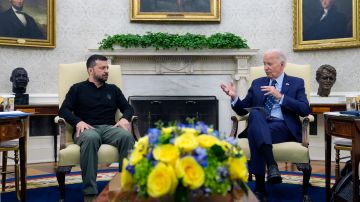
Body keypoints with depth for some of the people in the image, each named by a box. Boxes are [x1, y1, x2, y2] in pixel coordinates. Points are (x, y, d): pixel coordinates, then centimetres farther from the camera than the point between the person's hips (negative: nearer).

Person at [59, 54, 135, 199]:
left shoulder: (113, 89, 24)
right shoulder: (77, 89, 15)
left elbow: (128, 108, 19)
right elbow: (63, 110, 5)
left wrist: (125, 118, -5)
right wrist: (78, 122, -16)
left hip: (109, 128, 3)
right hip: (88, 129, -2)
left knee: (127, 136, -34)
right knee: (91, 138, -41)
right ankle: (90, 192, -40)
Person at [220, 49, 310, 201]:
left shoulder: (296, 83, 13)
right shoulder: (257, 83, 21)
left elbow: (305, 110, -3)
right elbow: (243, 110, 18)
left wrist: (280, 96, -12)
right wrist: (234, 97, -4)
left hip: (284, 127, -2)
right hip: (259, 126, 2)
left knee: (255, 131, -35)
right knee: (255, 113, -35)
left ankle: (260, 187, -34)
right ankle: (271, 164, -47)